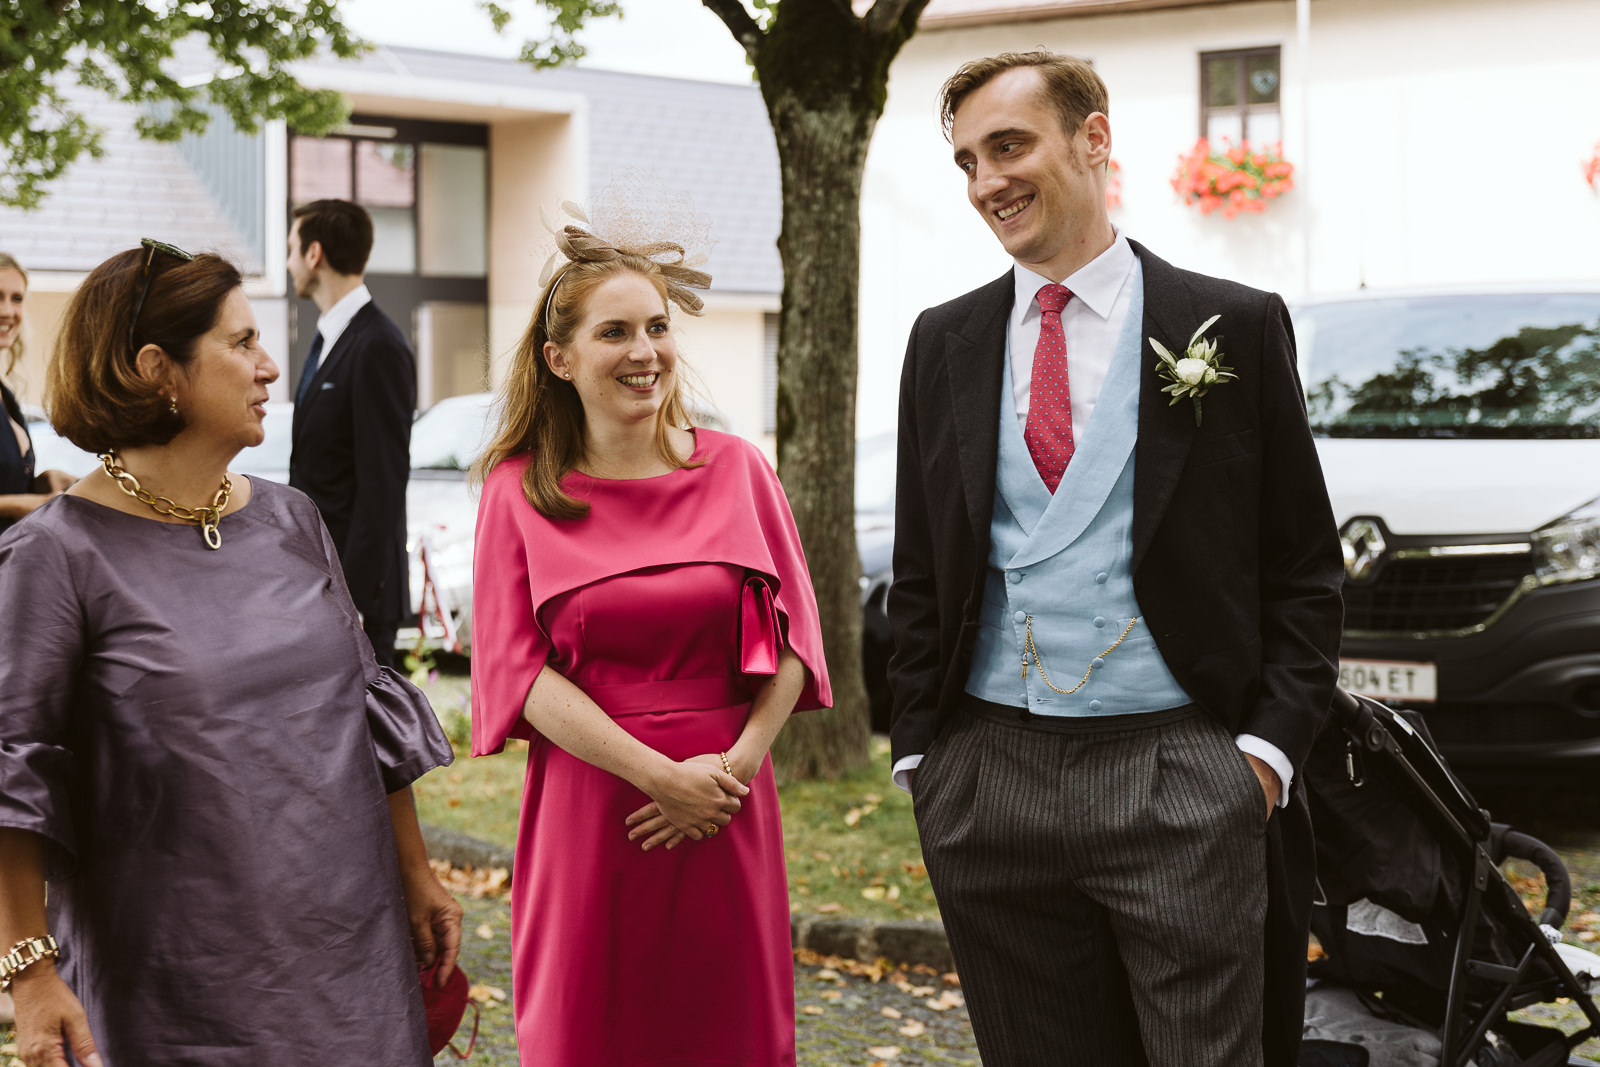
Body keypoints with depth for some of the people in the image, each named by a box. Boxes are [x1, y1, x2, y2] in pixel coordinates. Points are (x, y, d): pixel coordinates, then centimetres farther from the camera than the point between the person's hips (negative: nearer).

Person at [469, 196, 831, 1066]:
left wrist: (737, 763, -12)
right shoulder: (521, 493, 0)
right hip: (588, 806, -1)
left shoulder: (735, 471, 4)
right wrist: (660, 775, -14)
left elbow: (790, 639, 3)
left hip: (724, 817, 1)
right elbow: (523, 667, -6)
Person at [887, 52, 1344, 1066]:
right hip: (989, 782, 3)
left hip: (1179, 773, -3)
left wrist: (1269, 745, -7)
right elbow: (919, 568, 14)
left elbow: (1305, 564, 2)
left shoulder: (1235, 326, 1)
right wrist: (920, 750, 7)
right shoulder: (945, 342, 11)